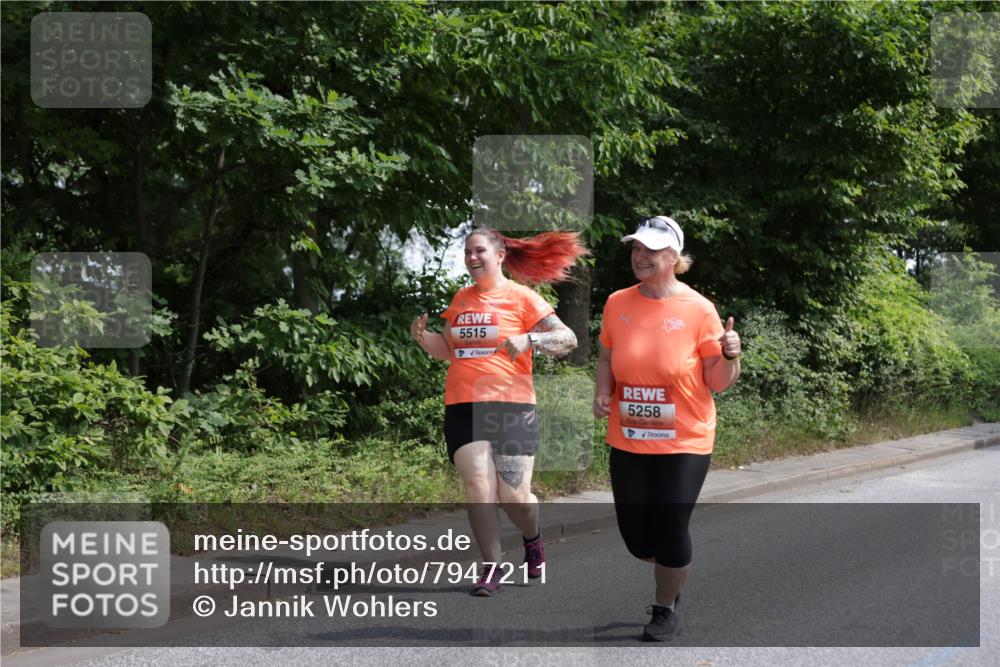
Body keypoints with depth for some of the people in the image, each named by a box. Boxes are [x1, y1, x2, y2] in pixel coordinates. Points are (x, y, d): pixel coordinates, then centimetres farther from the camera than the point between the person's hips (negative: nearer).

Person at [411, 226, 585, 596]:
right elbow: (447, 349, 24)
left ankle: (533, 539, 29)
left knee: (514, 497, -3)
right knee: (478, 487, -8)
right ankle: (492, 568, 1)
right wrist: (423, 337, 4)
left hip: (510, 406, -4)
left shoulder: (521, 297, 0)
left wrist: (528, 339, -19)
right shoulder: (461, 298, 15)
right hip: (462, 408, 4)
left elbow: (568, 339, -3)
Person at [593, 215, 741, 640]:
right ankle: (672, 574, 42)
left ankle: (666, 609, 25)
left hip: (684, 443, -3)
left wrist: (730, 356, -25)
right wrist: (603, 393, -3)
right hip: (627, 441, 4)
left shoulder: (698, 309, -11)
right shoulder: (617, 304, -1)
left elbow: (717, 382, -5)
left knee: (670, 529, -2)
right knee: (634, 533, 7)